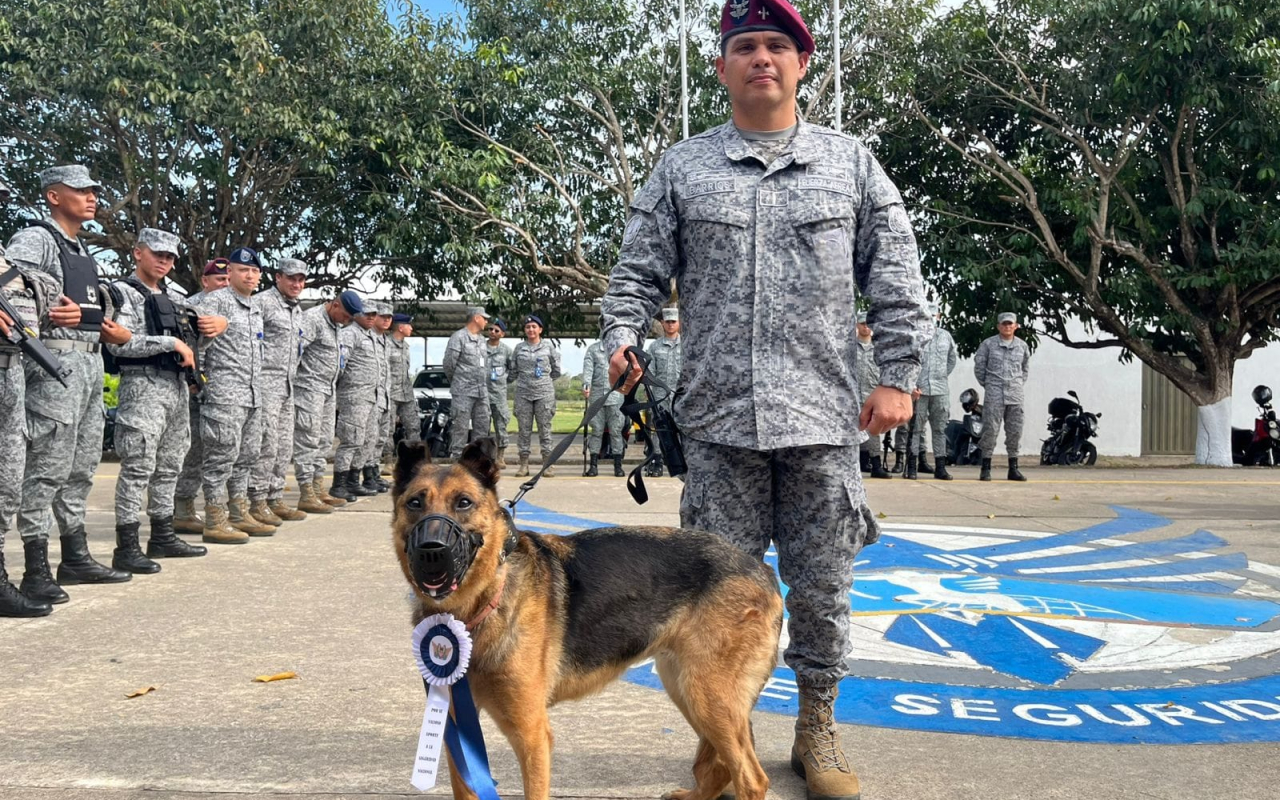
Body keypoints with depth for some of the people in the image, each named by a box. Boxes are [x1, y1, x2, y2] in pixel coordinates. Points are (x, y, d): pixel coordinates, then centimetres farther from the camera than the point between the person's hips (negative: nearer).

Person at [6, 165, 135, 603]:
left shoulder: (84, 252, 22)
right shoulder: (36, 239, -5)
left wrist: (116, 332, 7)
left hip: (92, 359, 9)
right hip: (56, 358, -9)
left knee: (82, 467, 13)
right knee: (47, 466, -8)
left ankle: (75, 557, 22)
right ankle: (36, 570, -5)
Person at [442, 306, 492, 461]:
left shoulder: (481, 339, 16)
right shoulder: (459, 337, -8)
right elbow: (449, 363, -8)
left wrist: (483, 383, 14)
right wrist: (456, 382, 4)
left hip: (482, 391, 7)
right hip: (463, 392, -7)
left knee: (482, 426, 8)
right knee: (461, 427, -5)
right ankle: (457, 459, -1)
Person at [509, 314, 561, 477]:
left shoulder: (549, 346, 4)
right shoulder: (519, 348, 8)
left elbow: (556, 370, 11)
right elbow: (513, 371, 16)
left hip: (544, 392, -2)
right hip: (523, 393, 2)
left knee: (545, 428, -1)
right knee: (523, 429, 2)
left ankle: (548, 464, 3)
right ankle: (524, 464, 7)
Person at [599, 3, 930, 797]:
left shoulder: (851, 163, 10)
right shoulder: (682, 169, 9)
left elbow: (895, 278, 7)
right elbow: (640, 271, 10)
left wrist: (898, 375, -1)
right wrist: (622, 337, -8)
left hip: (824, 417, 0)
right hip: (719, 417, 0)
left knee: (822, 586, 7)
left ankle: (819, 730, 24)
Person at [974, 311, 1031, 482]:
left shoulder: (1022, 346, 10)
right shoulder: (988, 344, 0)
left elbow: (1026, 368, 22)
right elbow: (979, 366, 5)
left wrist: (1019, 384, 14)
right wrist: (987, 384, 5)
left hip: (1015, 395, 4)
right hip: (994, 394, -3)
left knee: (1015, 431, 5)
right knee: (990, 429, -7)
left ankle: (1013, 469, 13)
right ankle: (986, 468, -2)